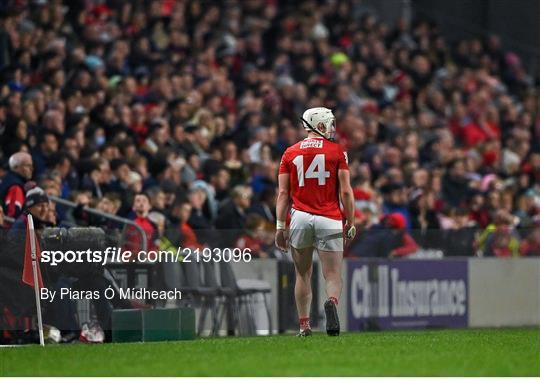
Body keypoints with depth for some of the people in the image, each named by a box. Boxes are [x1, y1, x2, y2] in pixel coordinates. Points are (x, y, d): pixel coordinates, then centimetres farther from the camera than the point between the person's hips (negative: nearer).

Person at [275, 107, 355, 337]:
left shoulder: (290, 153, 8)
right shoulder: (337, 152, 2)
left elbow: (283, 193, 4)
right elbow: (345, 191, -2)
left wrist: (280, 226, 5)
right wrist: (350, 222, 6)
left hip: (300, 217, 2)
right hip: (329, 220, -2)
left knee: (303, 275, 13)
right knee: (333, 276, 1)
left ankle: (304, 325, 11)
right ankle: (332, 302, -30)